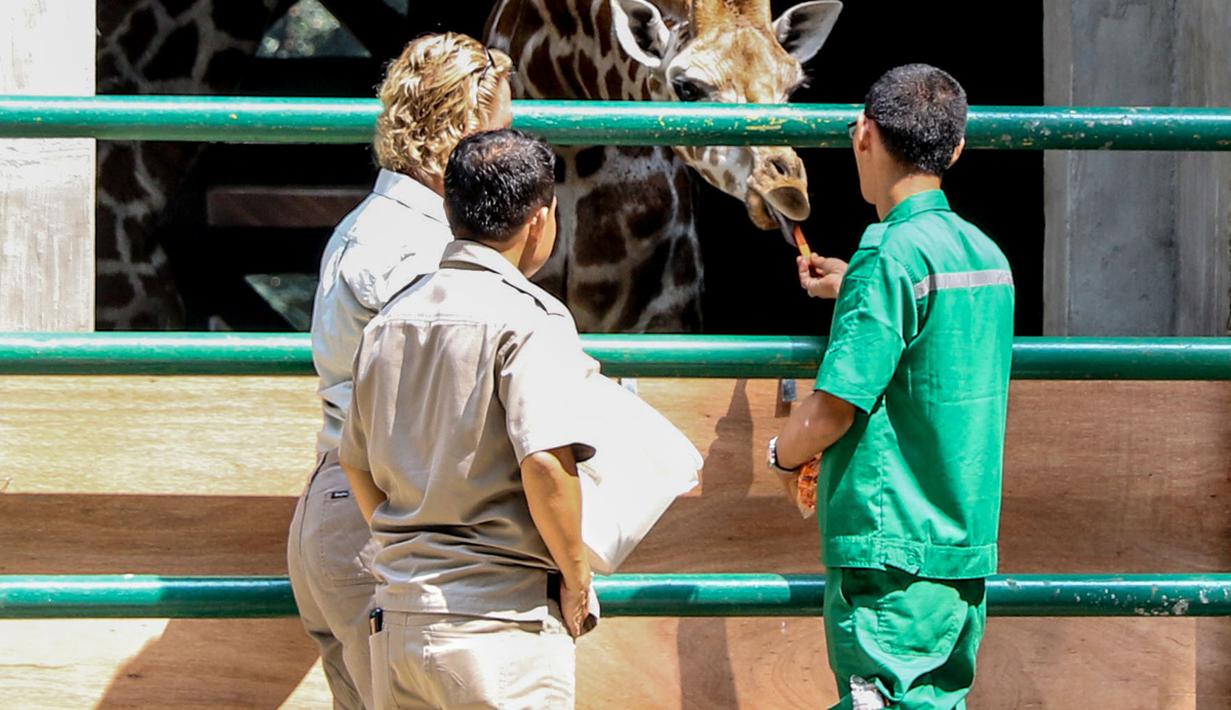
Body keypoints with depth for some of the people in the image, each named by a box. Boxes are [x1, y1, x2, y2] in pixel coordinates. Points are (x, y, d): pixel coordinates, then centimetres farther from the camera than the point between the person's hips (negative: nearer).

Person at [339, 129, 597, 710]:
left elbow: (357, 465, 18)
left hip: (395, 617, 7)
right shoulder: (529, 319, -11)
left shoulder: (390, 320, 11)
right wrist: (576, 578, -9)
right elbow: (546, 463, -21)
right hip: (502, 619, -7)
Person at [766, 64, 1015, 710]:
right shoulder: (986, 255, 11)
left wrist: (785, 453, 3)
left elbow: (833, 409, -17)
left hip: (891, 552, -8)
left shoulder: (890, 256, -14)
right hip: (967, 542, 8)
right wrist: (852, 291, 33)